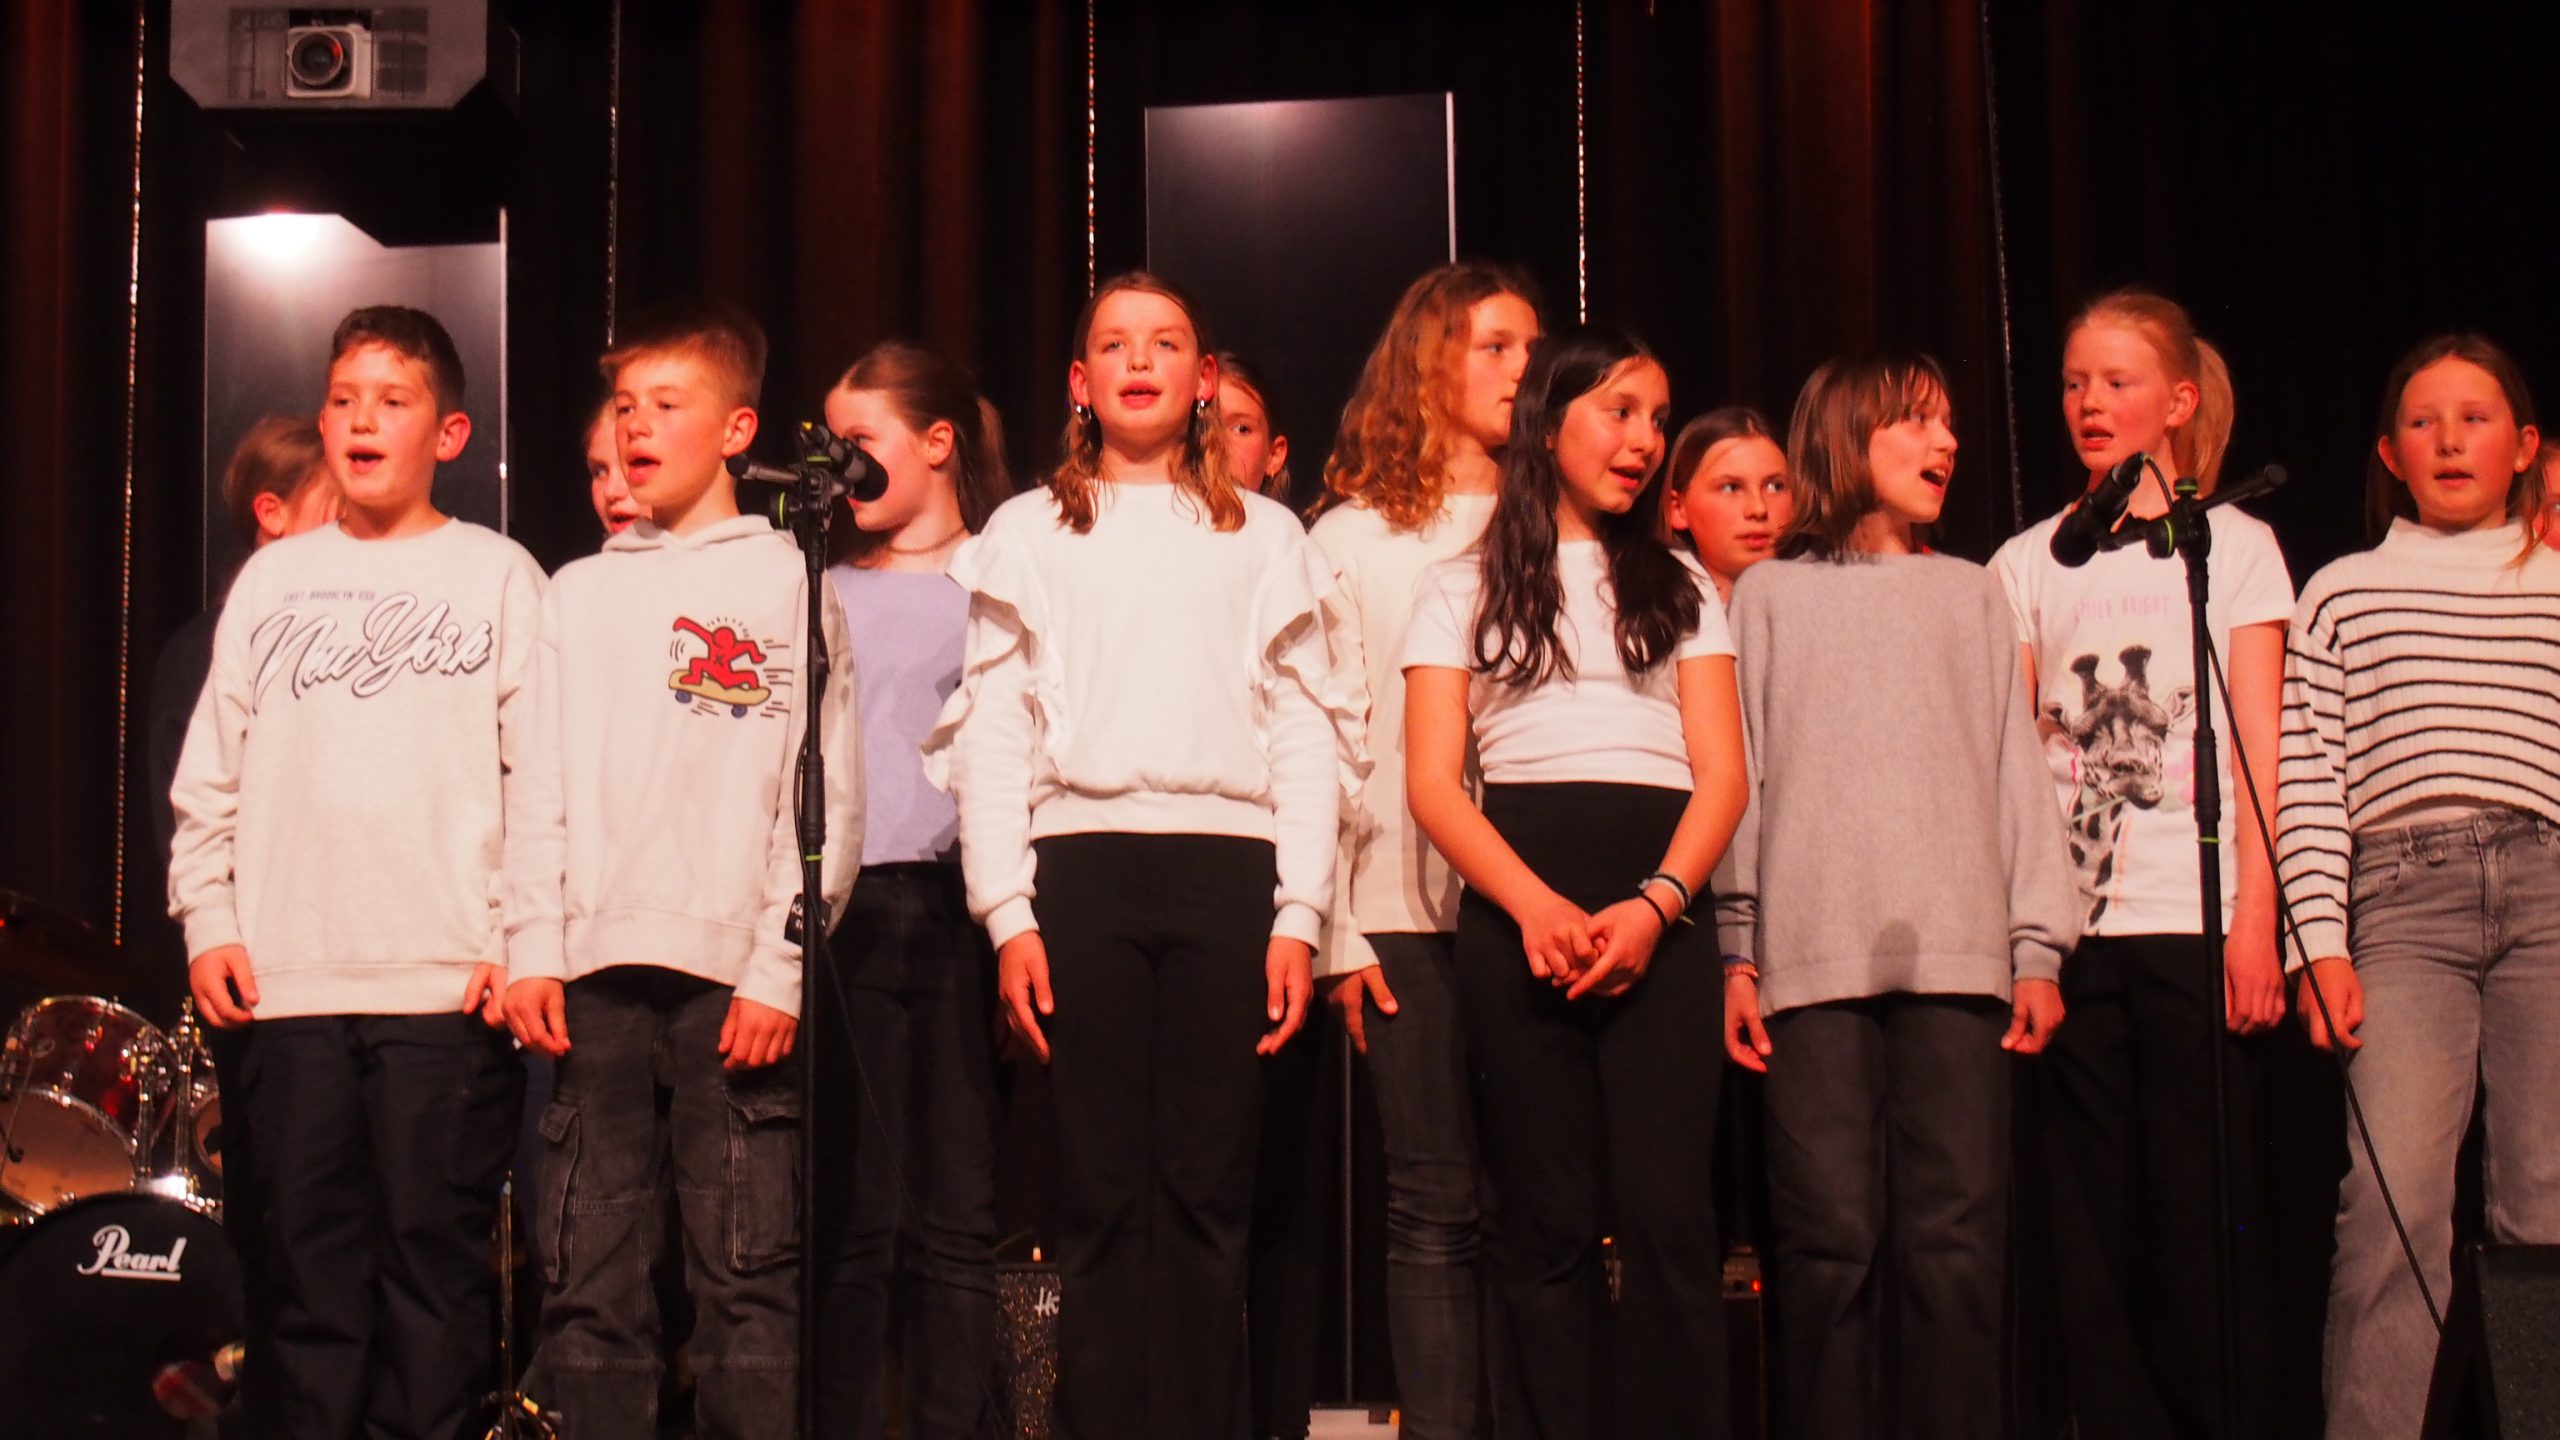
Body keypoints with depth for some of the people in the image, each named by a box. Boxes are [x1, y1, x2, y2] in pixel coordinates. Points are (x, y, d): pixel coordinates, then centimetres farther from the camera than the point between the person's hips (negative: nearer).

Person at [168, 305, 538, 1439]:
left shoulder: (498, 577, 5)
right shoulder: (273, 579, 15)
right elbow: (211, 773, 15)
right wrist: (208, 918, 5)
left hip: (450, 987, -3)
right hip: (287, 985, 3)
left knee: (434, 1259, -1)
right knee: (306, 1267, 4)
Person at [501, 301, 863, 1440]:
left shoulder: (787, 584, 6)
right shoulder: (578, 593, 19)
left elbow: (826, 793, -1)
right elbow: (538, 788, 15)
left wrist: (780, 969, -9)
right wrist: (532, 951, 3)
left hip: (732, 974, -4)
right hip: (596, 973, 4)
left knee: (746, 1279, -5)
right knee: (586, 1281, 2)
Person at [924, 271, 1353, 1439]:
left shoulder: (1264, 536, 15)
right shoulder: (1029, 533, 14)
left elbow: (1307, 731, 10)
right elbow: (989, 730, 8)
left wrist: (1298, 913, 0)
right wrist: (1009, 914, -3)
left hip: (1226, 868, 1)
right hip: (1082, 863, 0)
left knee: (1207, 1188, -2)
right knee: (1101, 1187, -3)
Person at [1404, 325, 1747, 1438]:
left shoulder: (1679, 589, 20)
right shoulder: (1461, 590, 14)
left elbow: (1722, 773, 9)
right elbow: (1433, 781, 3)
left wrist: (1653, 906, -10)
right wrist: (1536, 906, -13)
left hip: (1659, 911, 1)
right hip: (1515, 913, -1)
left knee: (1666, 1215, -10)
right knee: (1547, 1221, -3)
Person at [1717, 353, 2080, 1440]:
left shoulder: (1972, 592, 21)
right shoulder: (1770, 595, 16)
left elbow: (2017, 772, 15)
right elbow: (1739, 777, 9)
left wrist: (2038, 946, 5)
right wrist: (1737, 951, -1)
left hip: (1959, 958, 1)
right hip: (1816, 959, -1)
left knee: (1956, 1246, -6)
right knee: (1832, 1241, -6)